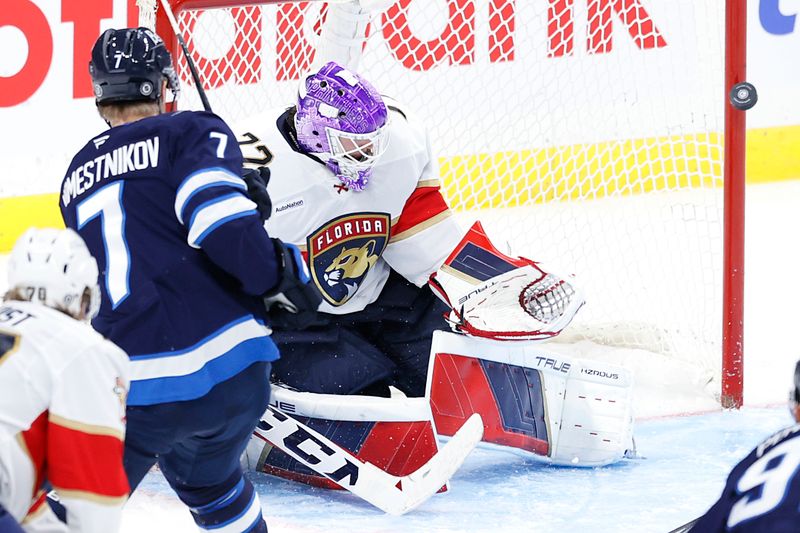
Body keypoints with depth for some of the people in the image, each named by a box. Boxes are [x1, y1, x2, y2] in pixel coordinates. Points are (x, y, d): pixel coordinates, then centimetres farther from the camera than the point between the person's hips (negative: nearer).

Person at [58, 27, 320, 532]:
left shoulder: (77, 177, 20)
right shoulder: (192, 131, 4)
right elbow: (222, 221, -15)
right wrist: (280, 278, -3)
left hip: (127, 391, 1)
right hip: (226, 371, -1)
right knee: (208, 481, 27)